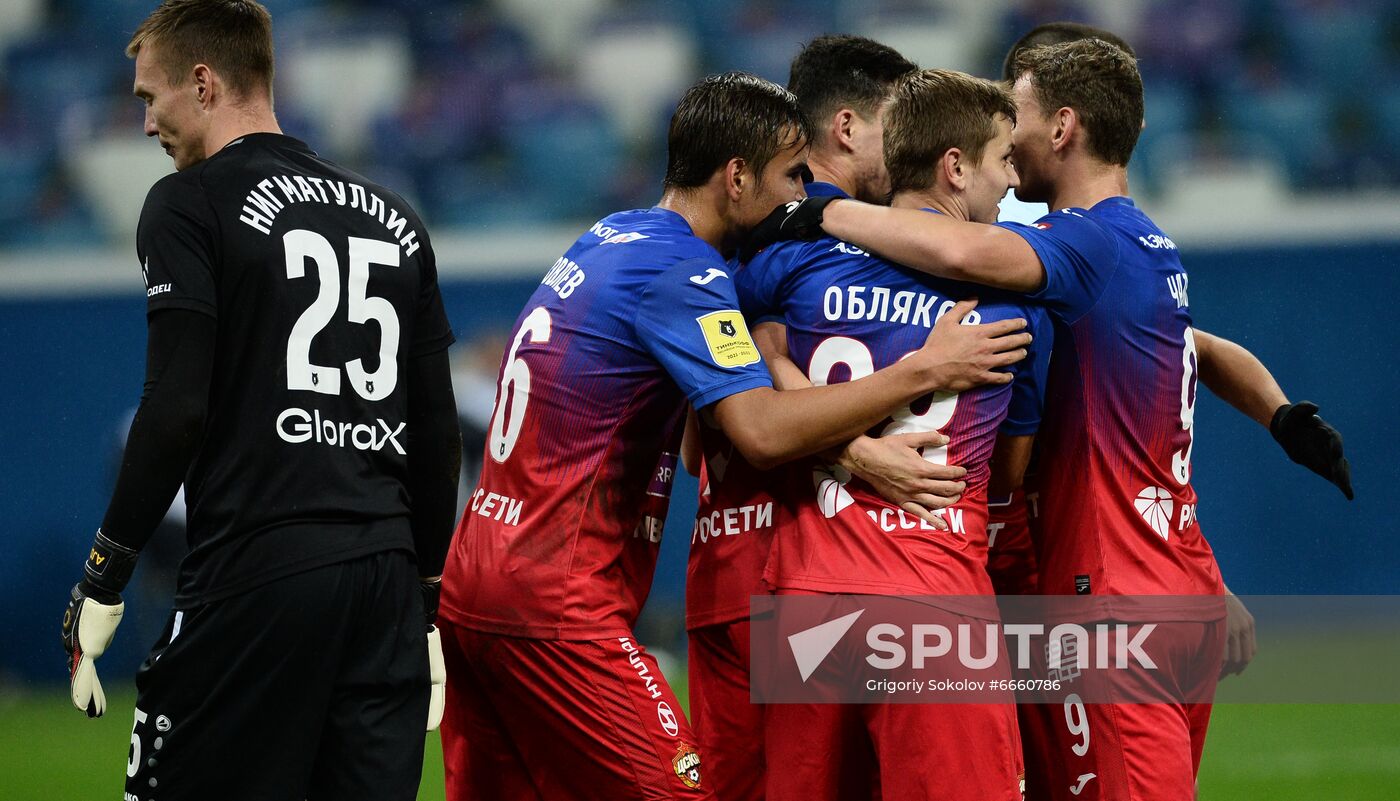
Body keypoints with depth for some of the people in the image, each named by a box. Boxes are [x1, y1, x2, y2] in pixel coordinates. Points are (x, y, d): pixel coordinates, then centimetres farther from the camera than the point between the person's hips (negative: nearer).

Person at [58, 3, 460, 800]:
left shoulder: (190, 205, -1)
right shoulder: (395, 219, 17)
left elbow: (176, 412, -11)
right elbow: (439, 429, 17)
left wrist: (105, 578, -6)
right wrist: (429, 599, 22)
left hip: (255, 578, -6)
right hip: (387, 579, 6)